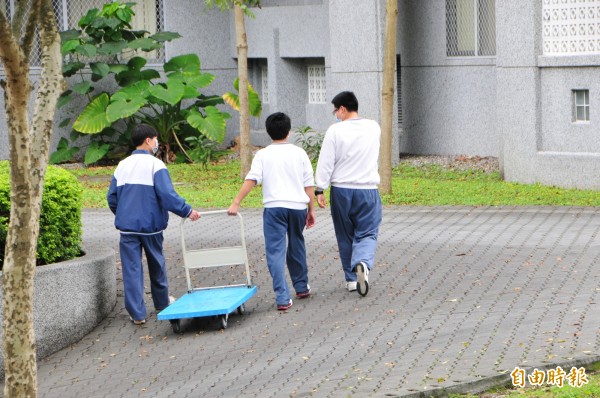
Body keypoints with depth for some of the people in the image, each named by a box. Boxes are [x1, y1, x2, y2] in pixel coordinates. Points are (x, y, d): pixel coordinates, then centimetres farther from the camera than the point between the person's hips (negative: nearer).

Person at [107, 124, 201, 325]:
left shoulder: (122, 166, 6)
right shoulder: (155, 165, -10)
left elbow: (112, 198, 9)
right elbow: (168, 195, -19)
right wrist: (187, 211, -9)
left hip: (127, 226, 3)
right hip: (151, 225, -3)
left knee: (132, 269, 3)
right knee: (156, 264, 17)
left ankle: (137, 313, 1)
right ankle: (162, 301, 35)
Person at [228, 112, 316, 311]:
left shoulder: (263, 155, 2)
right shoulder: (299, 153, 7)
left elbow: (251, 180, -8)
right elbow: (309, 184, 6)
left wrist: (236, 203, -10)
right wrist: (311, 209, 13)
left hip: (274, 207, -3)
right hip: (298, 205, 3)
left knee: (276, 251, -4)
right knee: (297, 246, 23)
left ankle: (283, 298, -13)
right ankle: (302, 287, 34)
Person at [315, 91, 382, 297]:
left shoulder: (335, 131, -10)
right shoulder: (374, 128, 1)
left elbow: (326, 163, -10)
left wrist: (319, 189, -7)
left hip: (341, 190, -1)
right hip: (368, 190, 1)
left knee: (345, 236, 12)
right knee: (367, 234, 3)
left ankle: (351, 279, 18)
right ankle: (363, 263, -27)